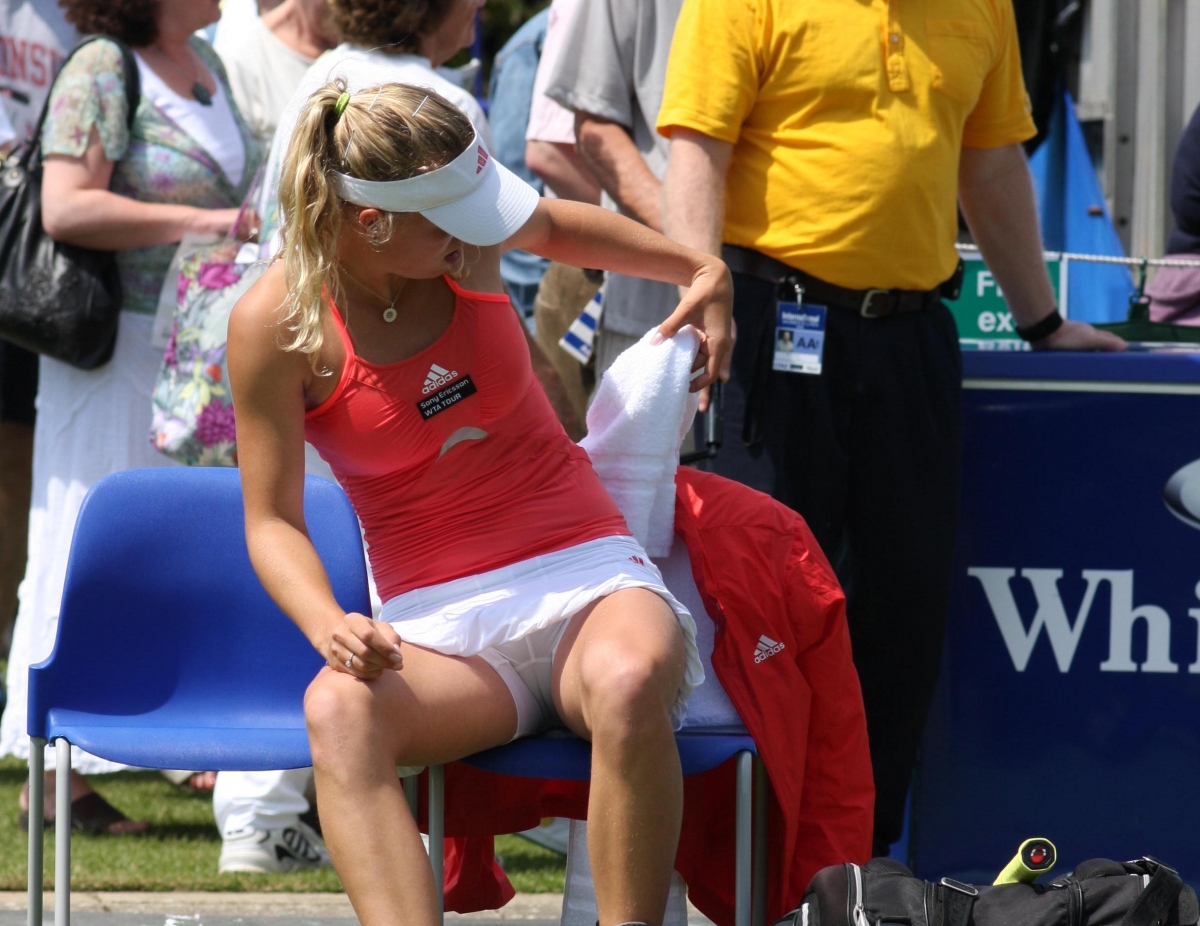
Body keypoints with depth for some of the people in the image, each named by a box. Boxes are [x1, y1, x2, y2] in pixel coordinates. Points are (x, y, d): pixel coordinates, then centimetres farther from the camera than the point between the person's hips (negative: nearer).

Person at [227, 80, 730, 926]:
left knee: (626, 681, -37)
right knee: (338, 709, -37)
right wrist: (328, 628, -21)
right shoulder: (277, 324, -7)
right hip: (441, 624, -1)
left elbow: (557, 227, 27)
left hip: (585, 575, 1)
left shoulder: (467, 237, 1)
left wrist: (700, 272, 19)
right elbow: (273, 518, -2)